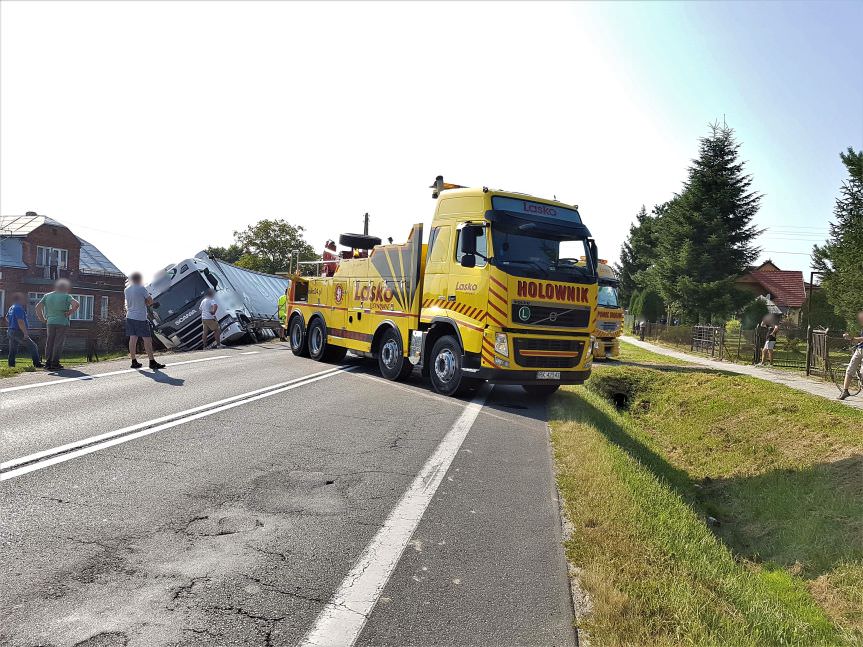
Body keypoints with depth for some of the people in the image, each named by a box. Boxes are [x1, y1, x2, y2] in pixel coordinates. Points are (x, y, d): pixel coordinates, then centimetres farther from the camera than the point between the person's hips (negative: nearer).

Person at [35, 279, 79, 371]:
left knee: (49, 343, 10)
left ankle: (48, 362, 8)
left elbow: (38, 307, 9)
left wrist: (42, 318, 12)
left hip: (50, 322, 4)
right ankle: (55, 363, -4)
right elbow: (76, 304, -19)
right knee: (58, 343, -3)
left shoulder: (47, 296, 12)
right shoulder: (66, 296, -3)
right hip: (62, 322, -4)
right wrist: (70, 312, -8)